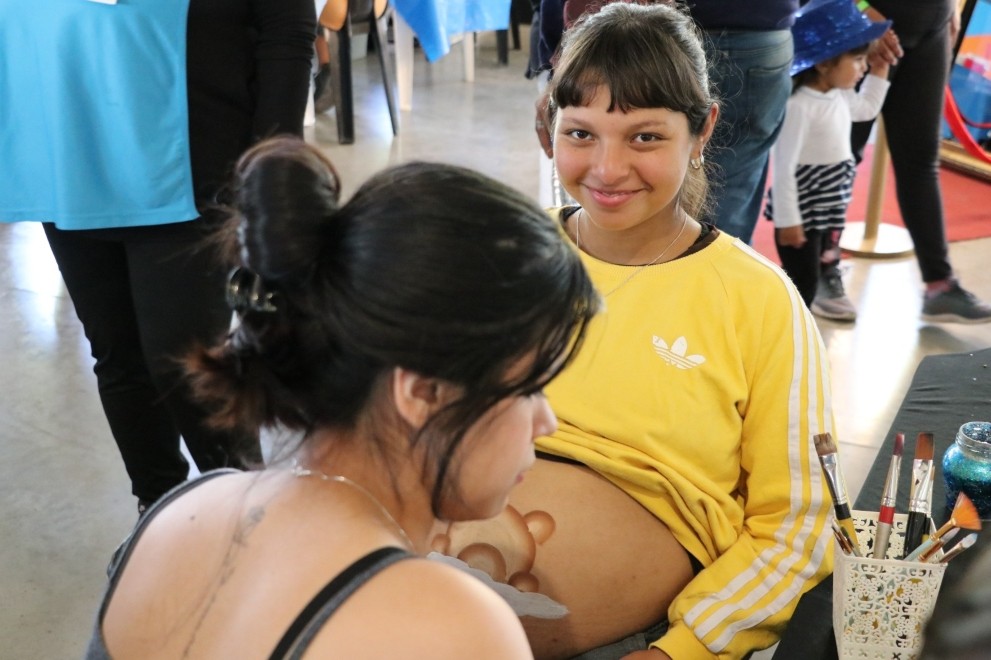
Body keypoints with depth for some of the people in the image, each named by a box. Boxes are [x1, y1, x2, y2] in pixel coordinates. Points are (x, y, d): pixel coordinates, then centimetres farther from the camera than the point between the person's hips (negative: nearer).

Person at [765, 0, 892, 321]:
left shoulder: (839, 96, 5)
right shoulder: (798, 106, -24)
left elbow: (866, 109, 30)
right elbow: (783, 167, -25)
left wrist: (879, 74, 19)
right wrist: (787, 219, -24)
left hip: (831, 208, 9)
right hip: (803, 212, -9)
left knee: (825, 266, 22)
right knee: (802, 280, -3)